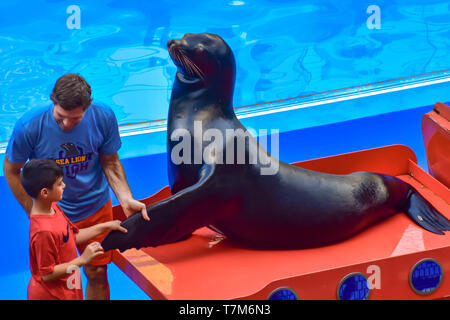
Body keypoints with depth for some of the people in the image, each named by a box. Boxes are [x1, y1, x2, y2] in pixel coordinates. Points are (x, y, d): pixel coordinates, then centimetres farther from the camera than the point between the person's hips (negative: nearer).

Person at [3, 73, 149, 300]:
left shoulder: (103, 117, -18)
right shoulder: (29, 127, -24)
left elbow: (110, 162, -1)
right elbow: (11, 170, -8)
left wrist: (126, 199, -15)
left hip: (96, 210, 2)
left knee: (97, 274, 10)